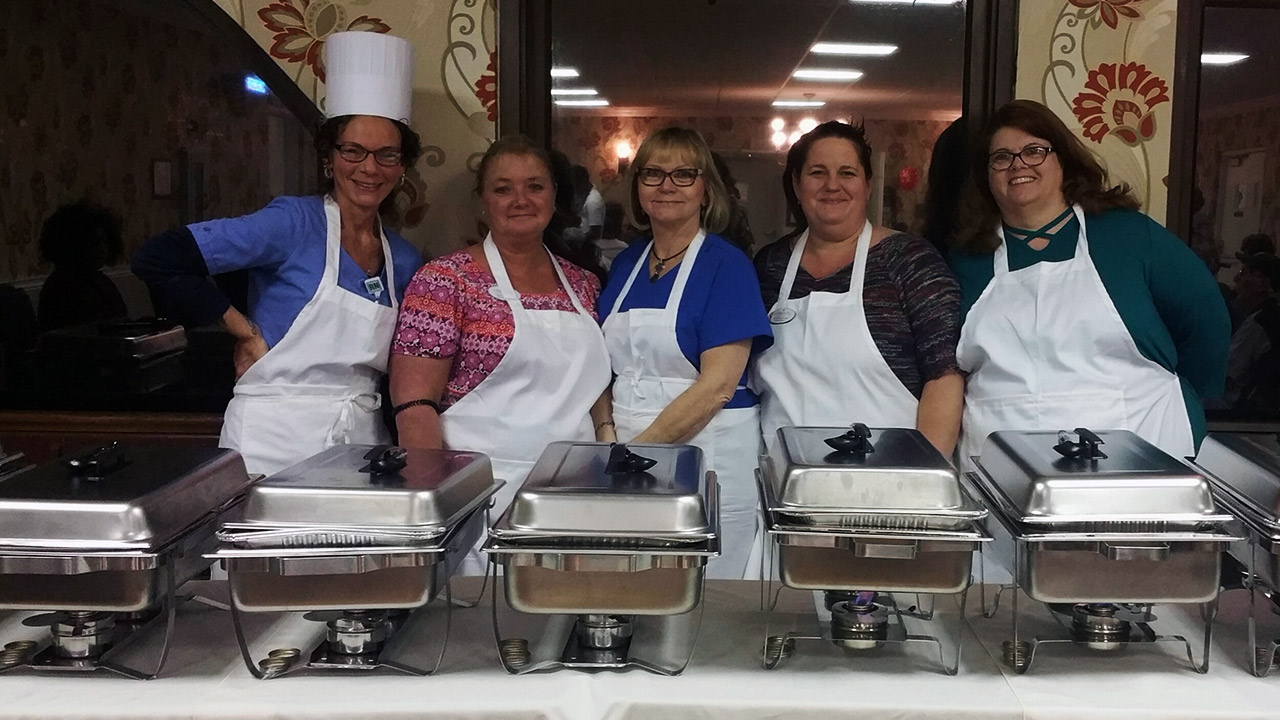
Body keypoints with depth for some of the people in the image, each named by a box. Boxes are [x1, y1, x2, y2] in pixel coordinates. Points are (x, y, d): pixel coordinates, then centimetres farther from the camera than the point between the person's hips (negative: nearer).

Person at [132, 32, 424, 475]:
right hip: (274, 438, -5)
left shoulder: (405, 261, 8)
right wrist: (244, 331, -9)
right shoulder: (294, 223, -8)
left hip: (362, 439, 5)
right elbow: (158, 260, -15)